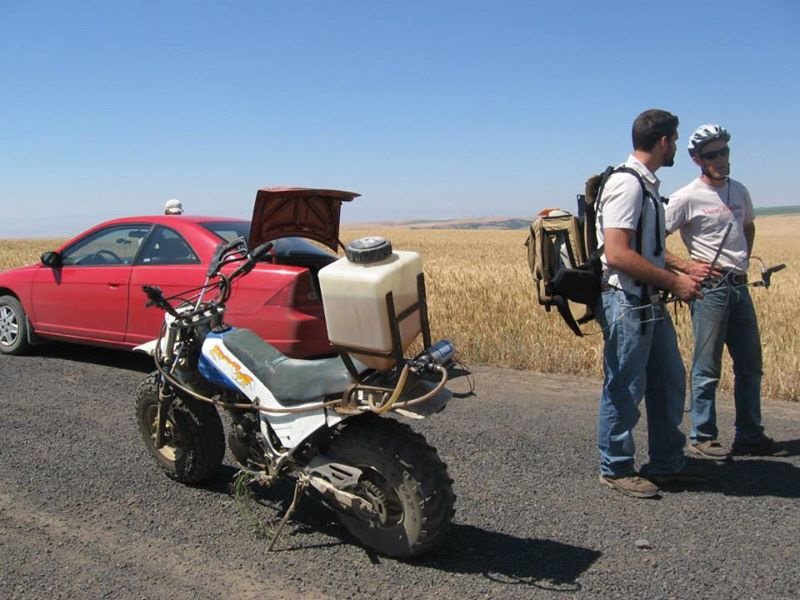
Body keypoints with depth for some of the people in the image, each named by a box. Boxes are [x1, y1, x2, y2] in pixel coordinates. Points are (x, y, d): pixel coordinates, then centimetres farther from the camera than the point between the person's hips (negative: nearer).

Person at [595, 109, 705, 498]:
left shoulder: (646, 184, 15)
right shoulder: (627, 184, -16)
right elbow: (617, 254, -25)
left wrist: (682, 272, 16)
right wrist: (673, 281, -19)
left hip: (649, 300, 10)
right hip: (626, 302, -10)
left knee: (669, 382, 17)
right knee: (625, 389, 0)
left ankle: (667, 463, 30)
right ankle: (615, 469, 15)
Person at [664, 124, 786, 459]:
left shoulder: (739, 191, 11)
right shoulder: (686, 198, -10)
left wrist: (745, 260, 17)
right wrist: (686, 266, -15)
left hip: (740, 287, 7)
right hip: (709, 288, -7)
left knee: (750, 366, 13)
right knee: (707, 369, -1)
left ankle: (750, 436, 25)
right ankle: (702, 438, 10)